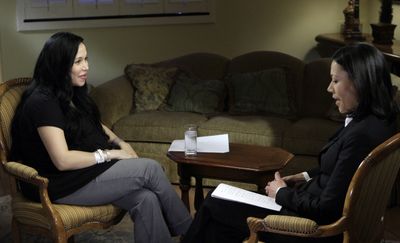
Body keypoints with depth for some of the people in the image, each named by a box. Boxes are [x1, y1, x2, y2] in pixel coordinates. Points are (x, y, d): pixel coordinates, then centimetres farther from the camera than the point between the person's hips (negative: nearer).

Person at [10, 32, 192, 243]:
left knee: (146, 199, -19)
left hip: (87, 169, 8)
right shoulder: (43, 101, -18)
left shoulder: (72, 92, 10)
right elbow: (63, 160, -23)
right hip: (62, 184, -8)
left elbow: (95, 125, 26)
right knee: (150, 168, -16)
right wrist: (109, 154, -14)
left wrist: (120, 143, 6)